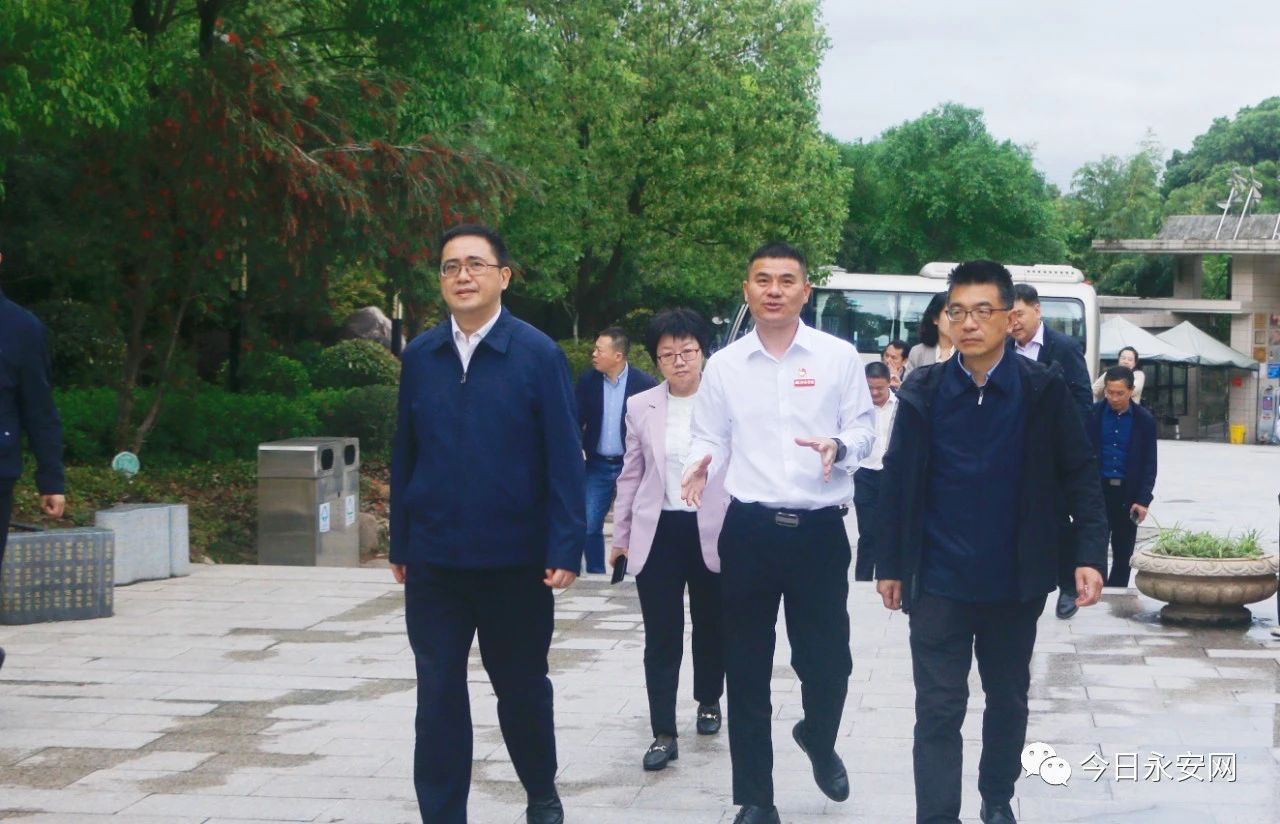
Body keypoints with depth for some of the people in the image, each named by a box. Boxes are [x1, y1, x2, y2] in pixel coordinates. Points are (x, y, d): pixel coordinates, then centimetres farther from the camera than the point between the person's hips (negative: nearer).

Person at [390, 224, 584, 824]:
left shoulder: (539, 355, -6)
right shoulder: (418, 357, 5)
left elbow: (564, 459, -8)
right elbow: (405, 455, 8)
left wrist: (566, 548, -13)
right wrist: (400, 544, 7)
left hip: (515, 560, -2)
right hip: (434, 559, 2)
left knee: (522, 687, 14)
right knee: (439, 695, 4)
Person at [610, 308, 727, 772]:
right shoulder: (641, 407, 4)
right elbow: (631, 475, 10)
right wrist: (621, 535, 11)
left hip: (712, 531, -1)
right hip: (658, 533, 1)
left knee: (711, 625, 16)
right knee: (661, 636, 0)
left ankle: (709, 700, 40)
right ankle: (663, 733, 3)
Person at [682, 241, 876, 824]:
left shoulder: (839, 356, 1)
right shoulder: (724, 364, 5)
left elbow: (864, 429, 2)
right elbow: (710, 438, 6)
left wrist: (840, 446, -19)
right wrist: (701, 465, -16)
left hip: (820, 528, -1)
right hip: (749, 528, 1)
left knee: (828, 661, 4)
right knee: (747, 667, 7)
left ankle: (818, 740, 40)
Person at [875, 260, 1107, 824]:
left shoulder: (1043, 389, -5)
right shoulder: (923, 392, -4)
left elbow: (1080, 473, -3)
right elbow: (897, 481, 2)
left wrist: (1090, 554, -12)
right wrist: (890, 565, 3)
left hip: (1015, 582, 1)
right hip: (939, 583, -1)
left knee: (1008, 699, 17)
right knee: (939, 709, -3)